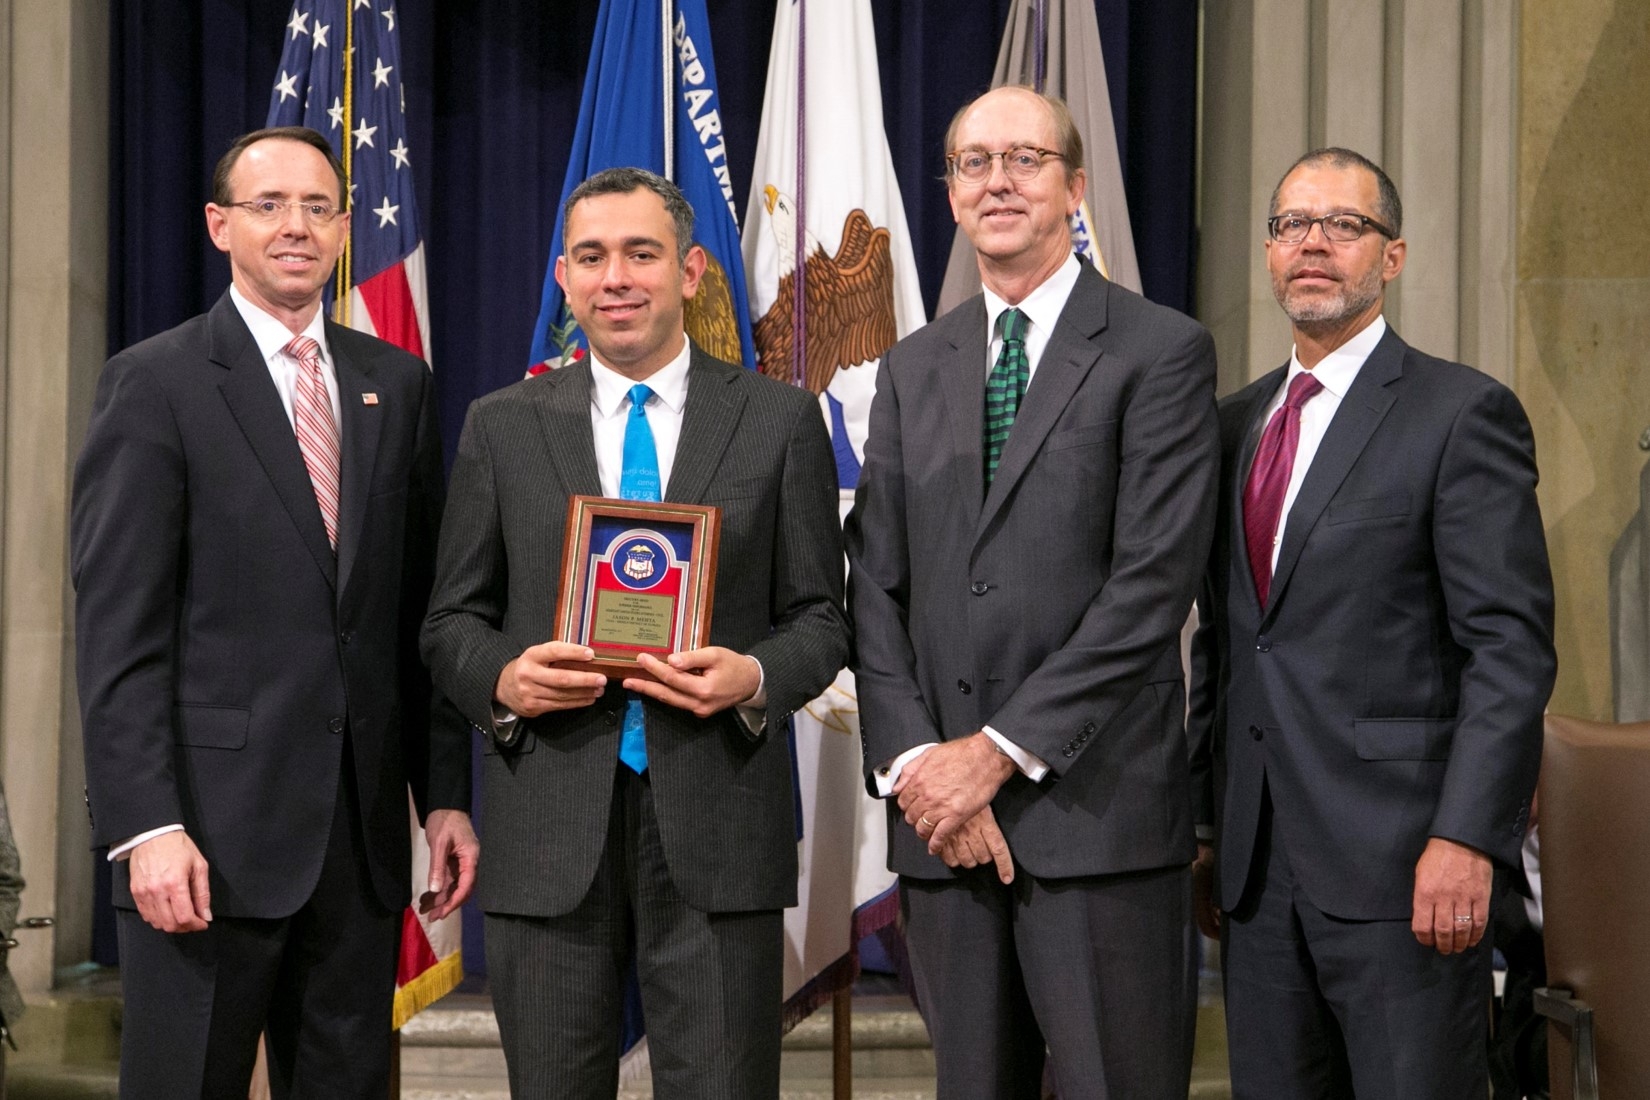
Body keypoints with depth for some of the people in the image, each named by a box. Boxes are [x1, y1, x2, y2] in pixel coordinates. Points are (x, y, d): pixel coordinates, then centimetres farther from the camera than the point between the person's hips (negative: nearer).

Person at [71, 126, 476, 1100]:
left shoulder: (397, 385, 12)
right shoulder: (156, 384, -2)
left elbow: (423, 611, 12)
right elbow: (118, 627, -8)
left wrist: (447, 795, 8)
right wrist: (147, 826, -16)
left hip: (363, 827, 4)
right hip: (211, 831, -4)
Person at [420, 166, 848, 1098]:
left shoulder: (780, 420, 6)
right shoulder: (502, 427, 9)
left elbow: (820, 618, 7)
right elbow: (452, 620, 11)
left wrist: (755, 678, -14)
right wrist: (501, 679, -11)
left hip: (717, 821, -1)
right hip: (550, 825, 1)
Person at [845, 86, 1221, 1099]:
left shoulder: (1161, 351, -1)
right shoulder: (914, 371, 15)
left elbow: (1153, 585, -10)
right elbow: (876, 588, 9)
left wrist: (1001, 749, -13)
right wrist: (913, 764, -5)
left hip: (1096, 809, -4)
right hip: (942, 815, 5)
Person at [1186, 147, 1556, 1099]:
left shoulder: (1463, 412, -3)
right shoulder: (1238, 423, 16)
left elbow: (1511, 647, -10)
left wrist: (1466, 840, -18)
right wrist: (1207, 826, 13)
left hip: (1404, 871, -6)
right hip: (1260, 869, 6)